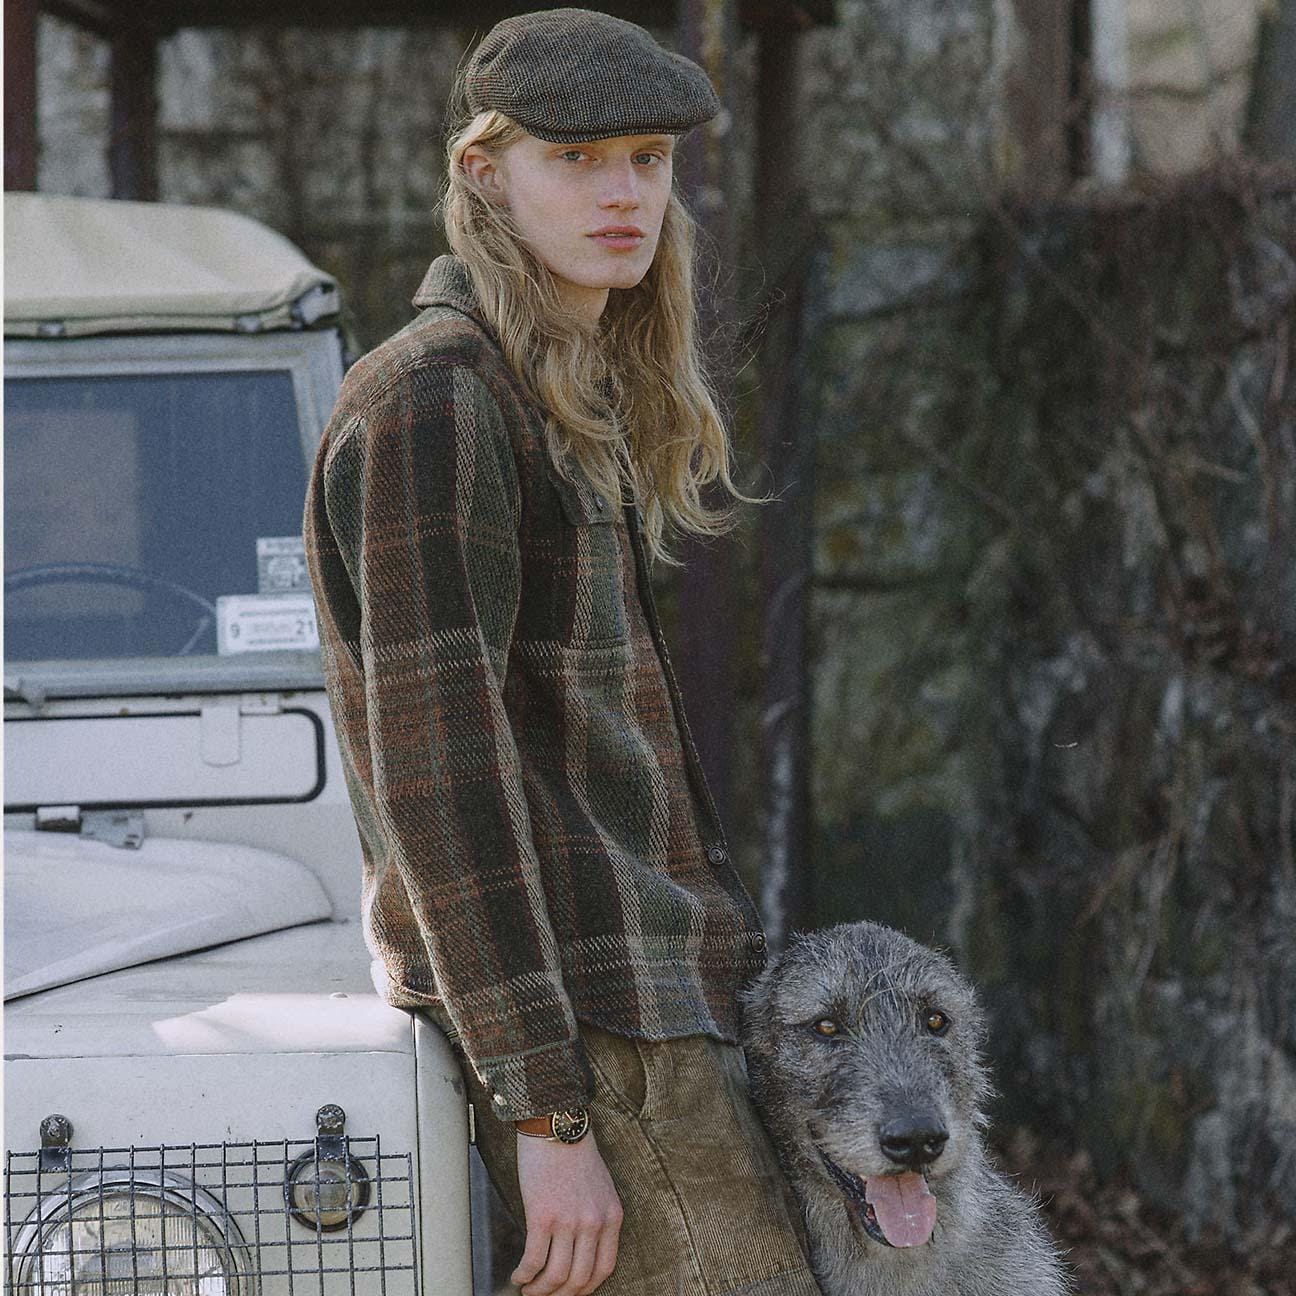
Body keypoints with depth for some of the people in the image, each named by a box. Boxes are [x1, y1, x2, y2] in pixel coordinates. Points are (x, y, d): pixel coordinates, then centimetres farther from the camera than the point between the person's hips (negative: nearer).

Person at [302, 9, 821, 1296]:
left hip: (656, 981, 9)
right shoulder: (432, 399, -12)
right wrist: (545, 1111, -21)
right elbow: (434, 765, -18)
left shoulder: (577, 402, 18)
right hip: (575, 1011, -9)